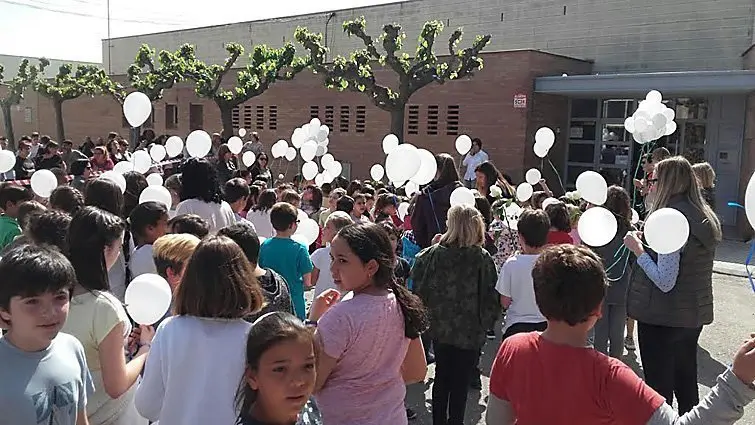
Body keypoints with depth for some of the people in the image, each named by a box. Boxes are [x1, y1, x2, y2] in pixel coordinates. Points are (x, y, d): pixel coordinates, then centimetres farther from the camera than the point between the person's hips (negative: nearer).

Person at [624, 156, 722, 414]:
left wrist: (638, 249, -16)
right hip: (693, 315, 9)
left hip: (662, 317, -9)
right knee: (686, 381, 22)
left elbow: (665, 282, -25)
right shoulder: (705, 219, 6)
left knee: (659, 386, 3)